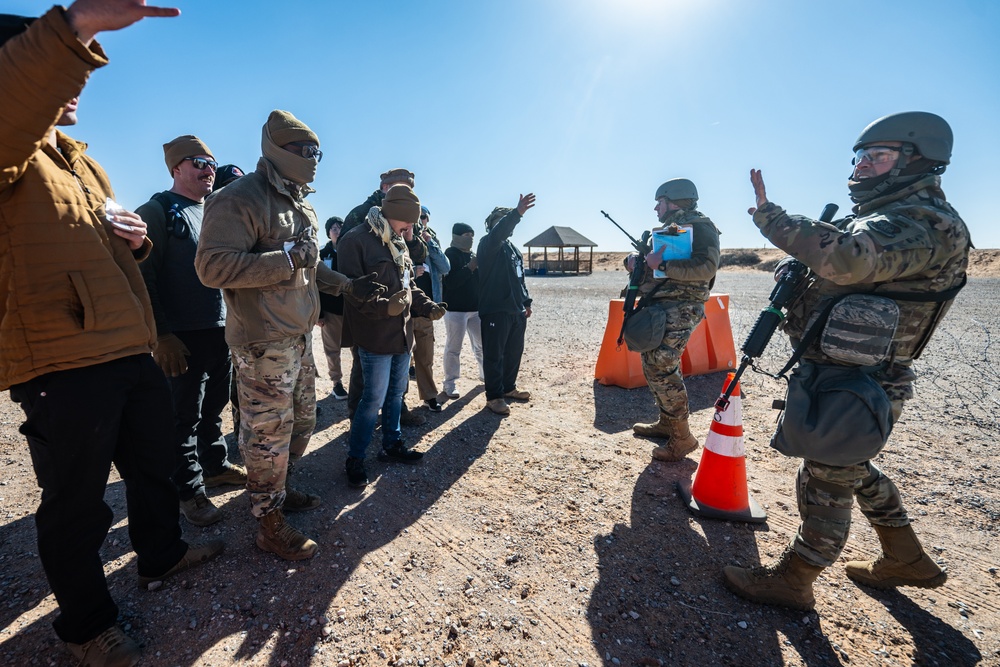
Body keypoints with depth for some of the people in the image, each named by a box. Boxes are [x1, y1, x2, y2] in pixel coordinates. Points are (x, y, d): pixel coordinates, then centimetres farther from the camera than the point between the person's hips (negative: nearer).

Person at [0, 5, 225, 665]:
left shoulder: (81, 160, 21)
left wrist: (134, 237, 5)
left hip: (131, 352, 9)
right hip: (62, 367, -8)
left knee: (155, 466, 22)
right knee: (77, 505, 8)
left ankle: (161, 554, 45)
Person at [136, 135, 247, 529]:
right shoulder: (157, 211, -5)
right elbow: (143, 276, -11)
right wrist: (161, 335, -17)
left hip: (222, 330, 6)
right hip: (182, 335, -6)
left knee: (213, 407, 18)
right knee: (184, 416, 5)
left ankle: (215, 465, 34)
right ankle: (189, 490, 18)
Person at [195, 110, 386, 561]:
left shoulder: (301, 204, 18)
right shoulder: (241, 199, -13)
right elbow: (212, 266, -23)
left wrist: (347, 285, 16)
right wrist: (287, 258, -24)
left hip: (300, 337, 10)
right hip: (263, 341, -9)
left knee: (301, 421, 19)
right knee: (268, 432, 1)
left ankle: (280, 489, 41)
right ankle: (270, 524, 19)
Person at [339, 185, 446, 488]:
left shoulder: (399, 243, 16)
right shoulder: (356, 241, -12)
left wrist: (428, 307, 6)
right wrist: (385, 307, -33)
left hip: (402, 333, 9)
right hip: (375, 336, -8)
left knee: (396, 392, 17)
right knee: (375, 398, -4)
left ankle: (392, 445, 35)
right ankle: (354, 460, 14)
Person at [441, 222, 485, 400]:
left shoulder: (473, 255, 13)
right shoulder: (450, 255, -9)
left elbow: (480, 279, 15)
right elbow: (450, 282, -20)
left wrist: (480, 267, -4)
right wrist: (470, 268, -21)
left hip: (476, 308, 7)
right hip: (455, 309, -7)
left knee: (482, 344, 15)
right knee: (453, 349, -1)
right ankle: (450, 385, 8)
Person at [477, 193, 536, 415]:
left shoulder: (514, 249, 19)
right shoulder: (488, 244, -6)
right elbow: (497, 233, -30)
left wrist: (526, 302, 17)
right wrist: (517, 213, -42)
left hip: (516, 310, 8)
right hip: (495, 310, -8)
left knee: (514, 352, 15)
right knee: (494, 355, -2)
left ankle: (508, 388, 30)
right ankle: (494, 396, 7)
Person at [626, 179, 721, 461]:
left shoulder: (700, 227, -5)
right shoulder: (664, 230, 22)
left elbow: (706, 267, -20)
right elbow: (647, 262, 24)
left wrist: (663, 265, -23)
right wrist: (633, 260, 0)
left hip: (678, 310, -9)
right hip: (656, 307, 9)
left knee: (662, 369, -14)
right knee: (652, 367, 13)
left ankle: (682, 438, -3)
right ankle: (666, 422, 27)